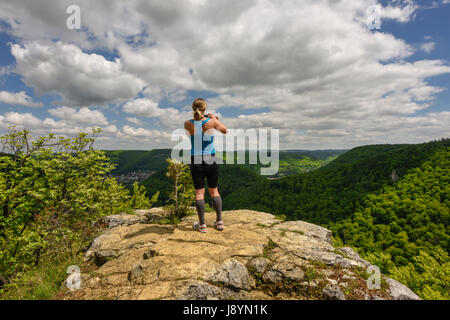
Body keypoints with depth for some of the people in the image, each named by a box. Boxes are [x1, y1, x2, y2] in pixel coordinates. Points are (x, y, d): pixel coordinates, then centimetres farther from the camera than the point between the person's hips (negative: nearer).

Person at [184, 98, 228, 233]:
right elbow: (225, 131, 9)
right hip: (211, 160, 0)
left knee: (199, 193, 6)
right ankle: (219, 221, 19)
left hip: (196, 161, 0)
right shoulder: (211, 122, -9)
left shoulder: (188, 124, -7)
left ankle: (202, 224, 13)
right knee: (214, 191, 14)